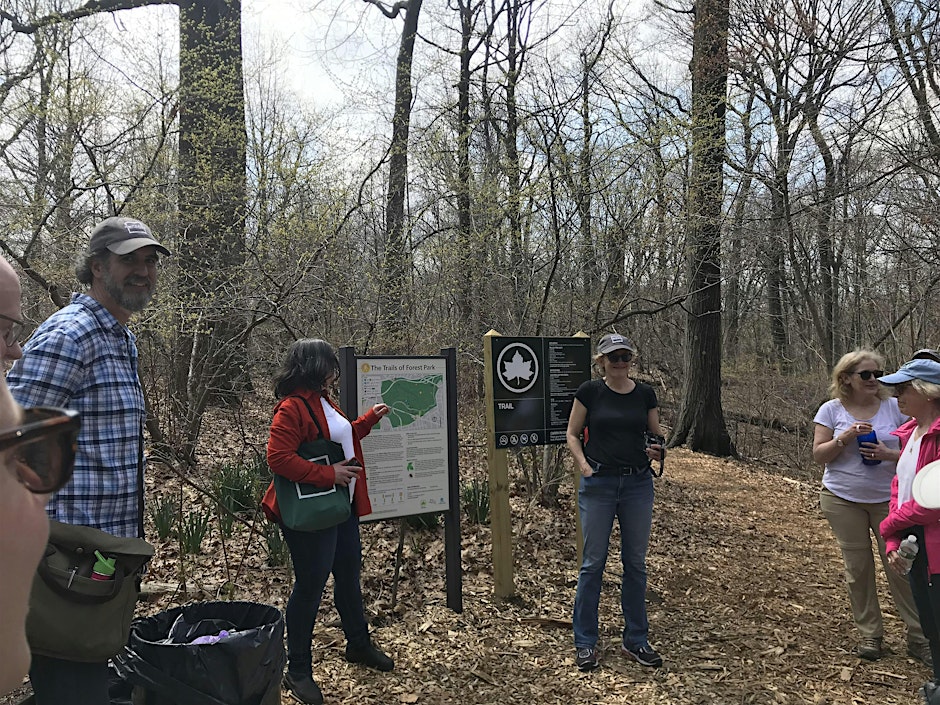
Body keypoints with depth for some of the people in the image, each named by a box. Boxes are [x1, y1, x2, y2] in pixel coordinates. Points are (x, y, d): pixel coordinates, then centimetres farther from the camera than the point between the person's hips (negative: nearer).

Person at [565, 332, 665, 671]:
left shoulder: (645, 394, 4)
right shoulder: (589, 392, -3)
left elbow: (656, 434, 13)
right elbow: (572, 434, 3)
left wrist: (656, 450, -9)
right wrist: (583, 465, -12)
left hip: (638, 484, 3)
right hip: (598, 483, -3)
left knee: (635, 563, 11)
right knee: (593, 563, 3)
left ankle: (635, 640, 26)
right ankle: (585, 643, 16)